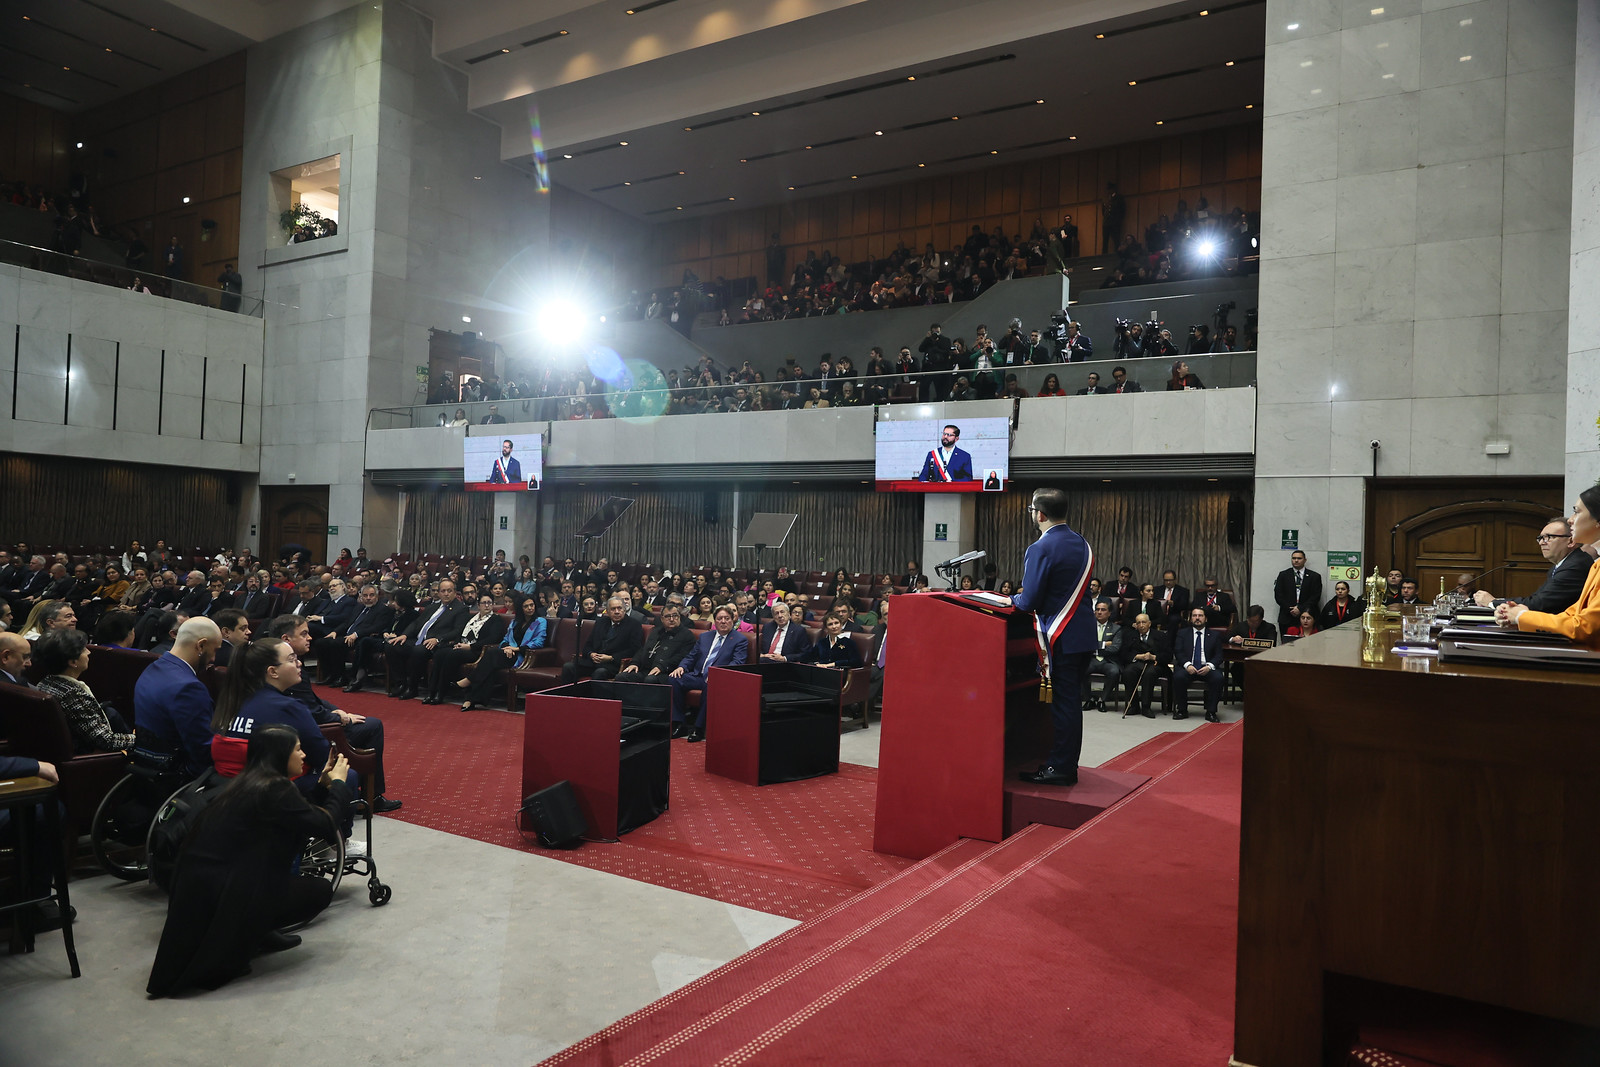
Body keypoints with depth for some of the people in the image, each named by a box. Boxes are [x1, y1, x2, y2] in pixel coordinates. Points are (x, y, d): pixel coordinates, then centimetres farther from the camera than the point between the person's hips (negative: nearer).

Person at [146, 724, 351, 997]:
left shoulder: (247, 782, 12)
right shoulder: (274, 788, -17)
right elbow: (325, 826, -11)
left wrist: (323, 785, 16)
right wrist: (337, 783, 2)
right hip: (221, 897, -9)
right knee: (321, 890, 3)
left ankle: (258, 934, 21)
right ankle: (234, 946, 0)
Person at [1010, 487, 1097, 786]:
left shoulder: (1041, 549, -16)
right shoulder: (1081, 543, 10)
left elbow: (1030, 601, -16)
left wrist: (1013, 600, 6)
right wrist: (1025, 598, 20)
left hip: (1061, 638, -8)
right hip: (1083, 633, 8)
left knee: (1063, 703, -1)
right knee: (1071, 701, 14)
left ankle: (1060, 769, 7)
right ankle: (1065, 764, 23)